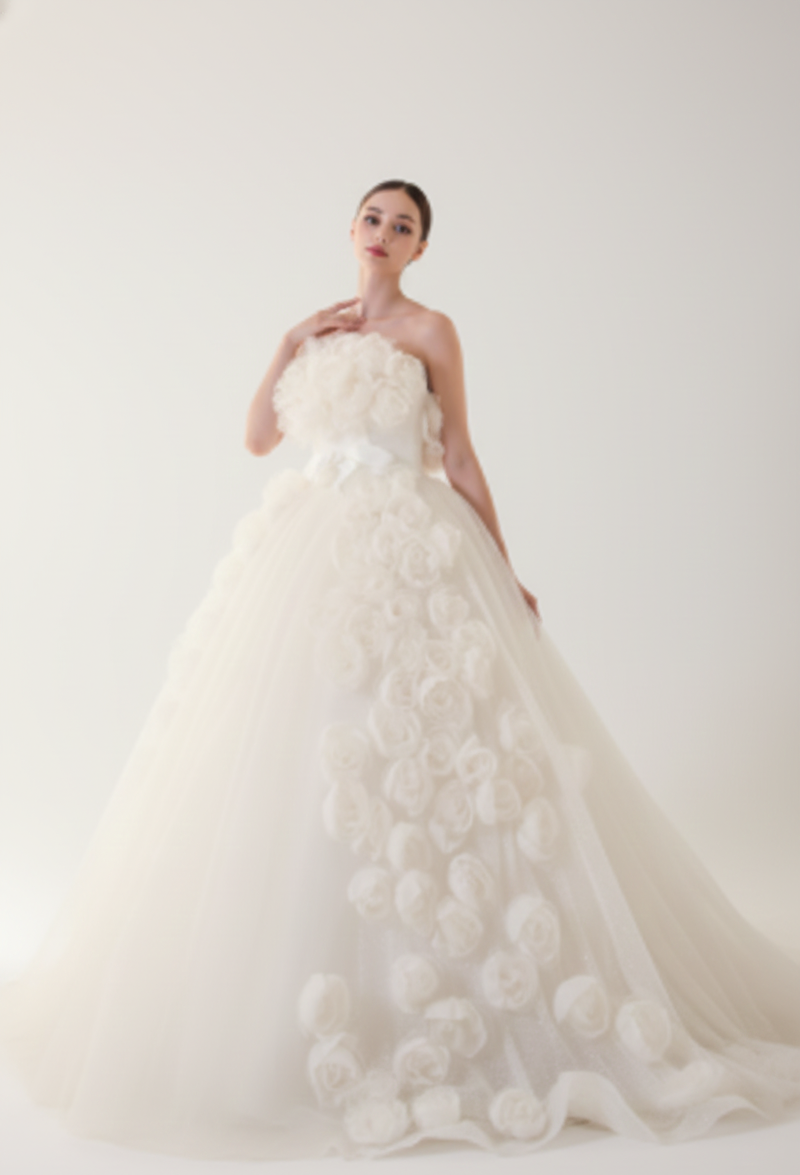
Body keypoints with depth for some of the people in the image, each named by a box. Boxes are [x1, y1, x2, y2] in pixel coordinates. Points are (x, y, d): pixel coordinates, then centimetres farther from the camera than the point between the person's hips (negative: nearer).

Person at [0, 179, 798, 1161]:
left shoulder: (430, 331, 3)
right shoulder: (320, 328, 18)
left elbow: (461, 459, 2)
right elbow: (256, 436, 14)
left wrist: (504, 575, -1)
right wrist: (290, 343, 4)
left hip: (411, 554, -5)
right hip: (311, 553, 5)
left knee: (412, 753, -9)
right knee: (286, 746, 2)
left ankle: (429, 1005, 5)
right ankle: (300, 1000, 17)